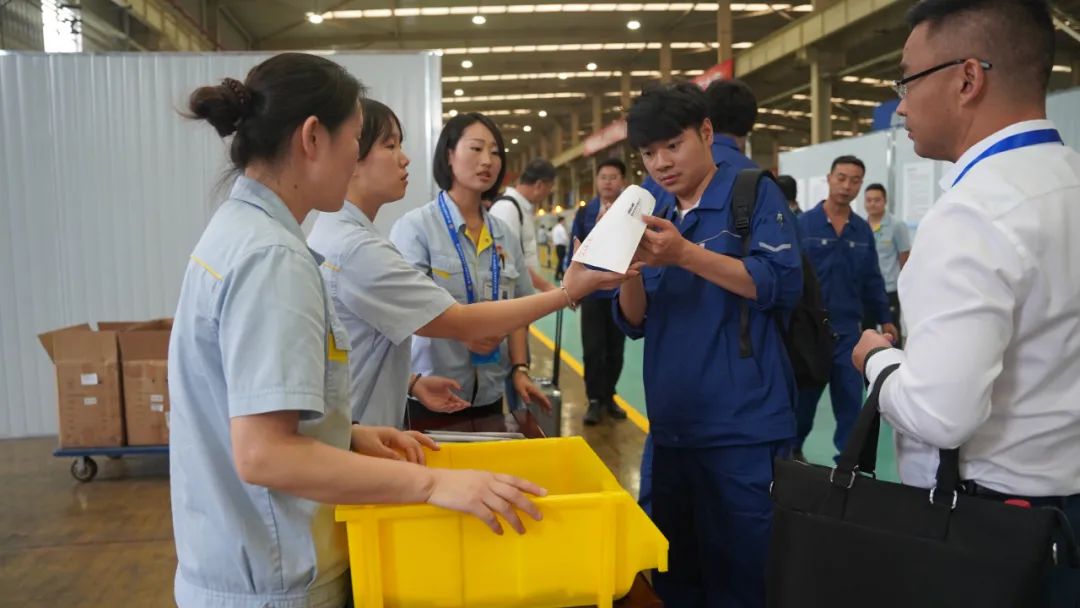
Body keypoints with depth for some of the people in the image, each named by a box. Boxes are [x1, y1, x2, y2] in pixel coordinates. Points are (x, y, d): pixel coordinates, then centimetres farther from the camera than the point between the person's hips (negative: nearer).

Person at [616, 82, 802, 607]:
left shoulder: (753, 194, -2)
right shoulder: (660, 218, 13)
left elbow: (781, 285, -15)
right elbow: (636, 322, 10)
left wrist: (686, 254, -22)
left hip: (741, 429, -6)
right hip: (672, 428, 6)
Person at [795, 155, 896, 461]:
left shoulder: (863, 230, 6)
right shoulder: (803, 224, -7)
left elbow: (872, 279, 12)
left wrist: (885, 318, 12)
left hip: (849, 329, 3)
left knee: (850, 398, 7)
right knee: (804, 396, 11)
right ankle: (792, 449, 31)